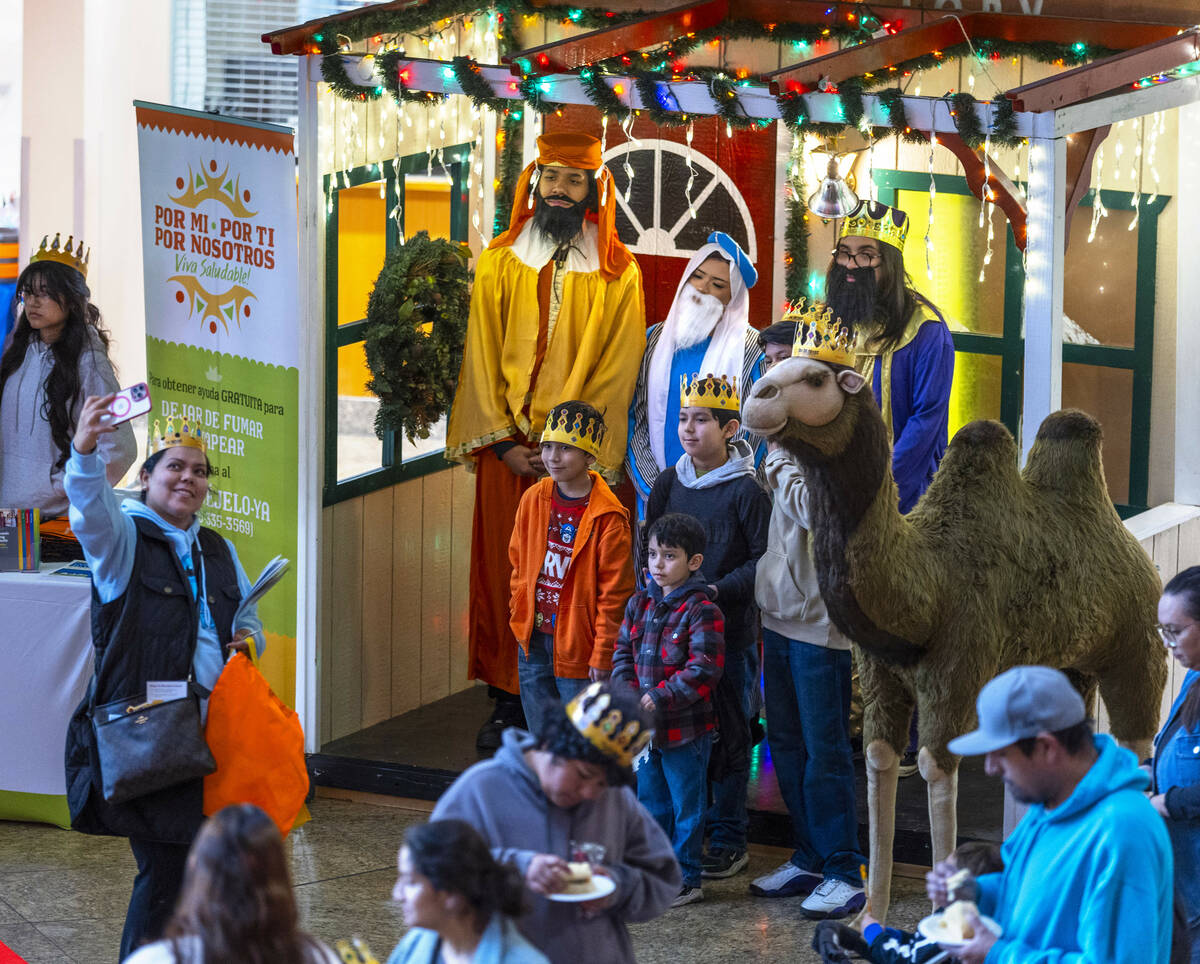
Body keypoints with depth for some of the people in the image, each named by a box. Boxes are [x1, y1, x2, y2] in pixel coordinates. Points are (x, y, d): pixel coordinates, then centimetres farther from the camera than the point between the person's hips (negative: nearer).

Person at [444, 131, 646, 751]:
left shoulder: (617, 274, 3)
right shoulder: (499, 263, 9)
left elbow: (618, 371, -1)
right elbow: (481, 358, 5)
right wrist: (503, 442, -5)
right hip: (508, 451, 2)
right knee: (504, 571, 1)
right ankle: (508, 703, 8)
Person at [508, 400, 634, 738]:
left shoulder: (608, 517, -14)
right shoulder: (533, 500, 3)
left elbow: (614, 592, -11)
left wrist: (602, 655, -11)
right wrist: (520, 618, 10)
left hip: (578, 646, -5)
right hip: (534, 640, 5)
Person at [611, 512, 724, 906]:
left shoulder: (701, 611, -14)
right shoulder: (640, 604, 7)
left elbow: (703, 670, -18)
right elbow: (623, 652, 12)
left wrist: (660, 698, -22)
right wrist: (628, 693, -6)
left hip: (685, 727, -7)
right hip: (644, 726, 7)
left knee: (686, 805, 4)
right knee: (650, 801, 17)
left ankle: (685, 879, 14)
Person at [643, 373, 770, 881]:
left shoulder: (747, 491, -9)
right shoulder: (667, 484, 7)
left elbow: (764, 561, -9)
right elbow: (648, 548, 15)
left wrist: (716, 590, -17)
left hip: (730, 630, -5)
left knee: (727, 734, 1)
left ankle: (728, 839, 11)